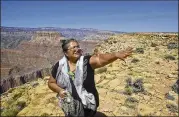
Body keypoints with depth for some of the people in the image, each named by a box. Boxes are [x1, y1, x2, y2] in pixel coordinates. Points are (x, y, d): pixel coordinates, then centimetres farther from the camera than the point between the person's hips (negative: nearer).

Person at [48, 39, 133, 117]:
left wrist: (116, 55, -53)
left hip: (87, 106, -1)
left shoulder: (86, 61, -17)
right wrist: (59, 90, -16)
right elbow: (51, 83, 3)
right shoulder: (59, 66, -9)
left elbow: (100, 59, -36)